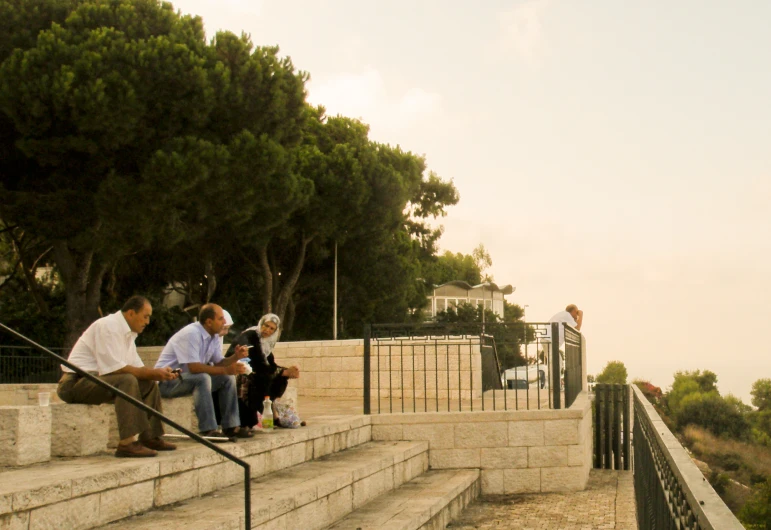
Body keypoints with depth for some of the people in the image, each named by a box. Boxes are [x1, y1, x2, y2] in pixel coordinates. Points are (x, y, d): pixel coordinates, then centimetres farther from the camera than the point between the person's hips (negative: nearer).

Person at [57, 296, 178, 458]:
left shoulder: (128, 333, 14)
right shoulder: (107, 326, -17)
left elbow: (137, 367, 12)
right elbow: (114, 368, -24)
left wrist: (159, 373, -7)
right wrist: (152, 373, -20)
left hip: (97, 379, 10)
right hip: (77, 382, -10)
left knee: (149, 384, 5)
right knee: (127, 380, -32)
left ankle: (150, 437, 6)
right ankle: (127, 443, -35)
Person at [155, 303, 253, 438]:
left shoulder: (214, 336, 3)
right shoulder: (191, 334, -25)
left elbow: (218, 363, 6)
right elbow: (193, 367, -32)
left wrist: (235, 357, -14)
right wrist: (225, 370, -30)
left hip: (191, 377, 9)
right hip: (167, 381, -9)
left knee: (228, 378, -2)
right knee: (202, 378, -35)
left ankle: (230, 426, -4)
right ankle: (208, 430, -34)